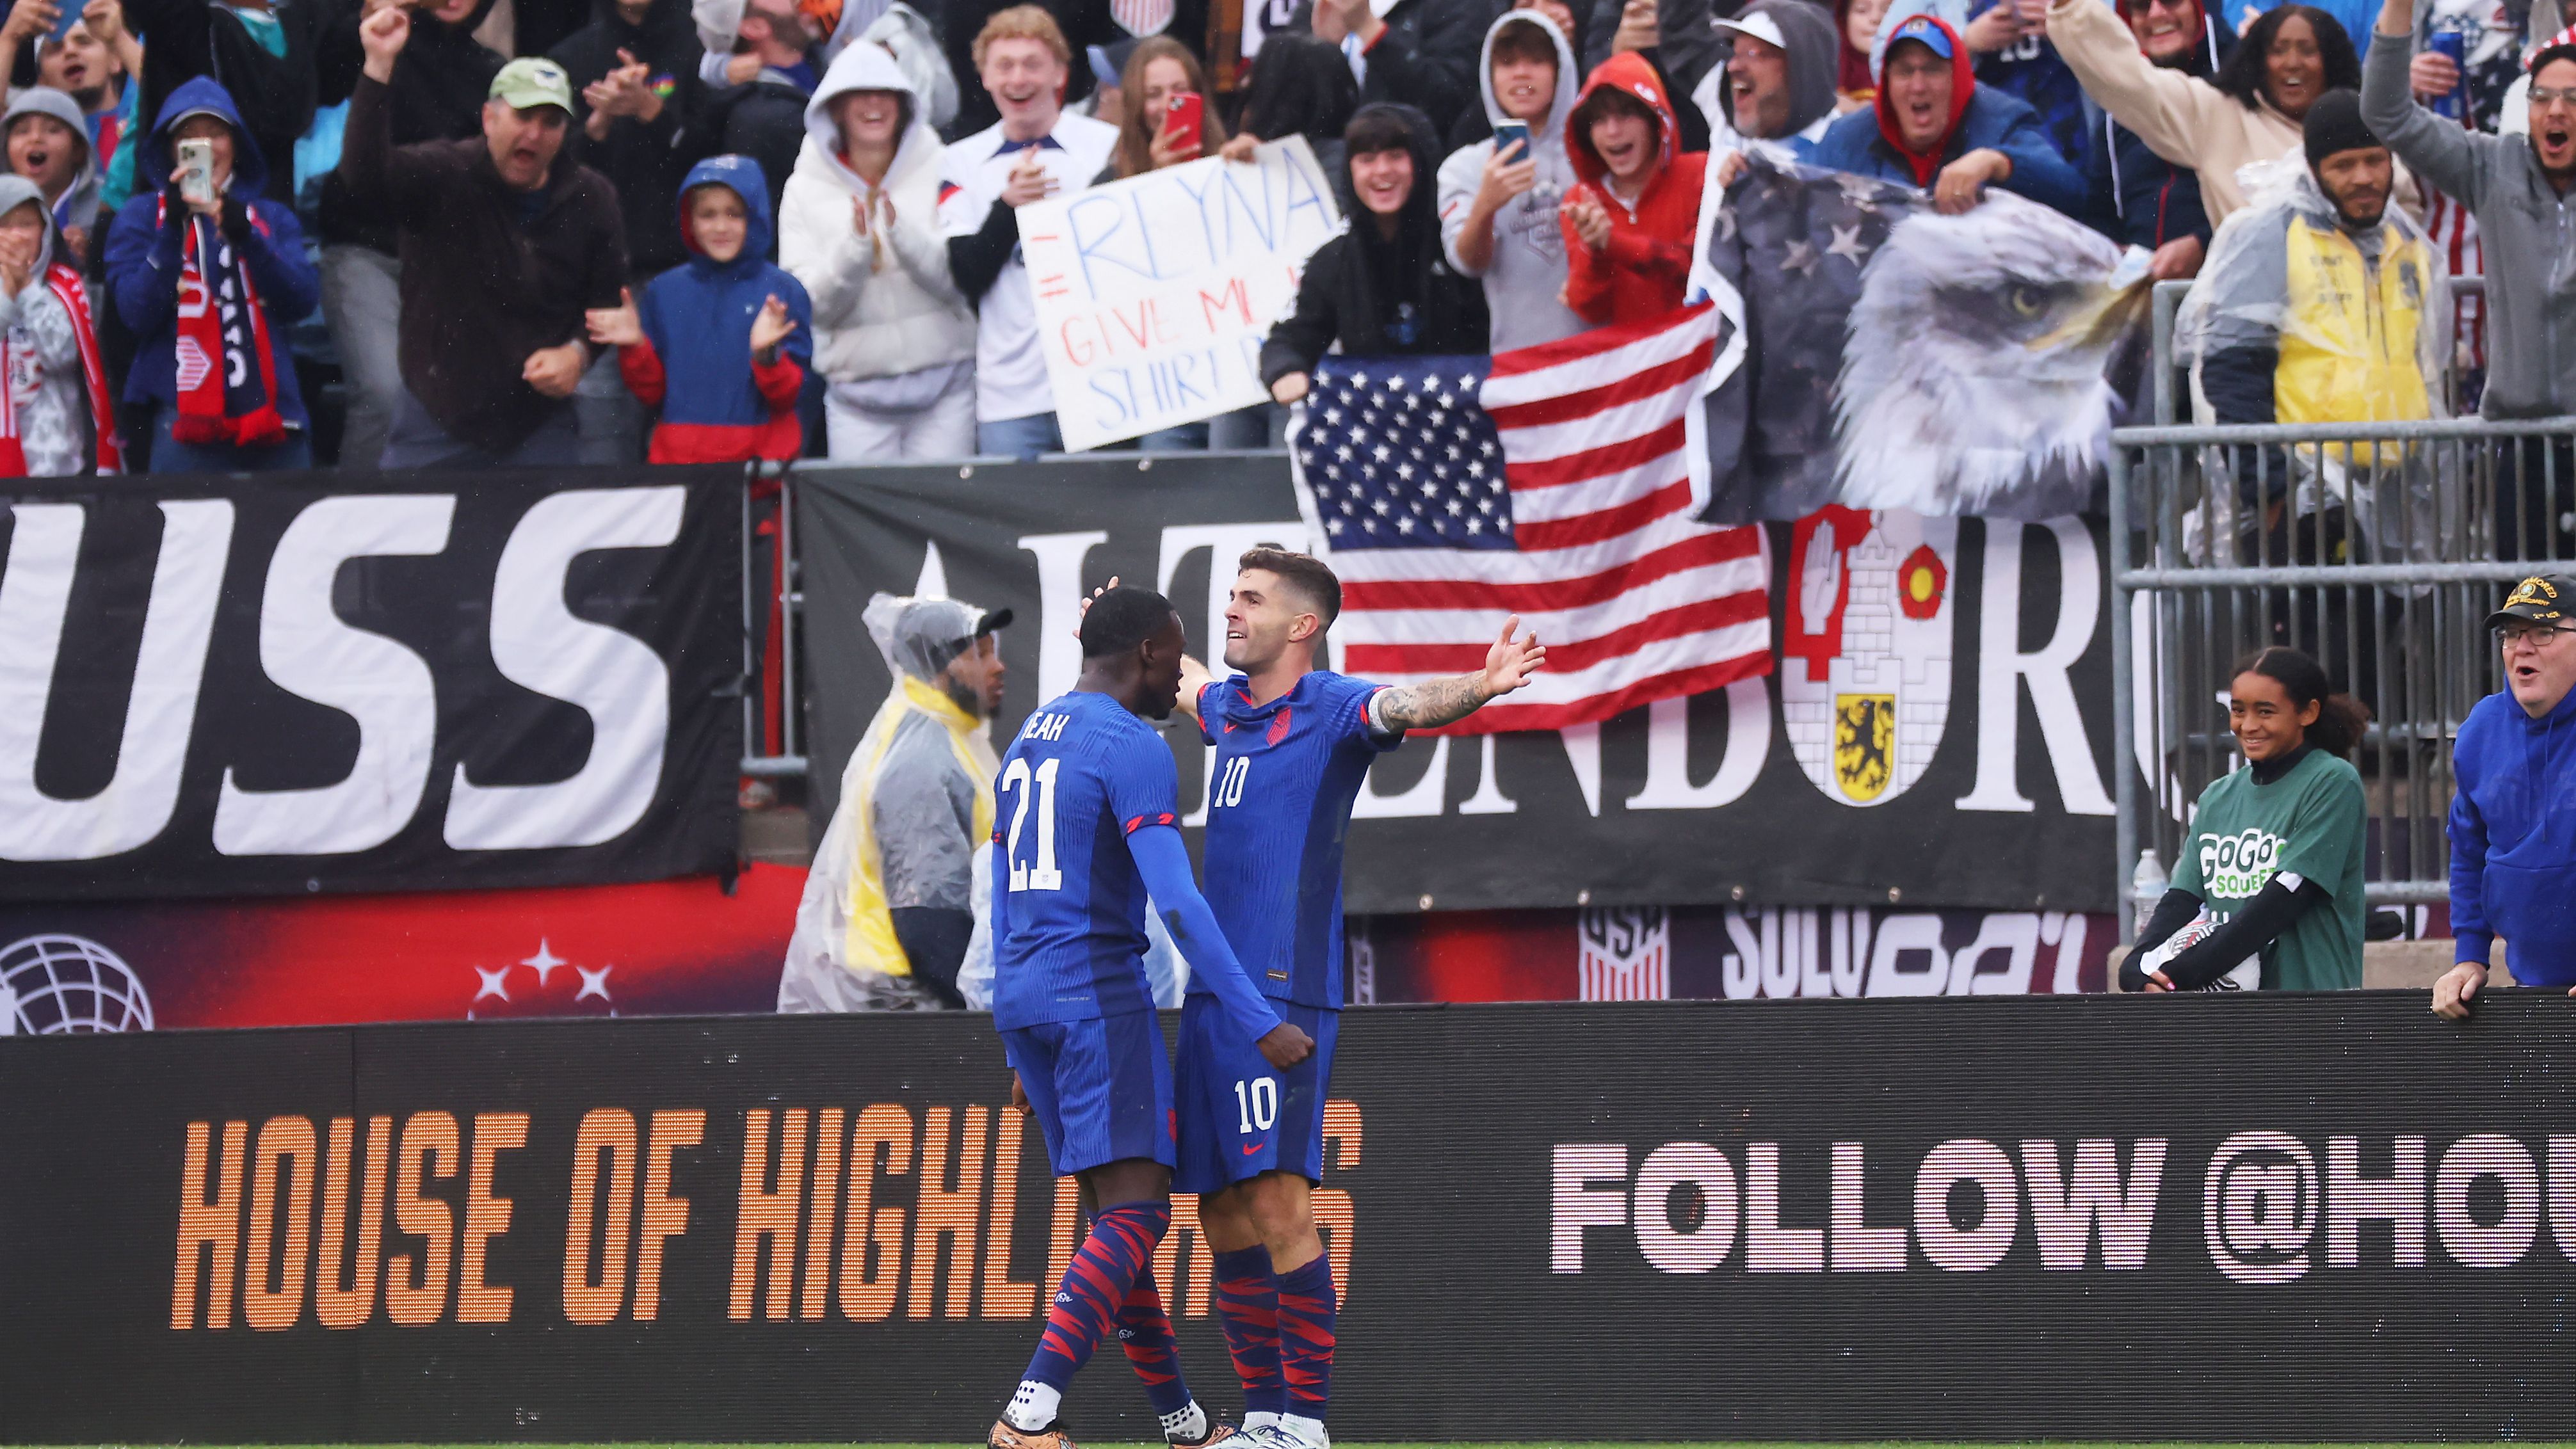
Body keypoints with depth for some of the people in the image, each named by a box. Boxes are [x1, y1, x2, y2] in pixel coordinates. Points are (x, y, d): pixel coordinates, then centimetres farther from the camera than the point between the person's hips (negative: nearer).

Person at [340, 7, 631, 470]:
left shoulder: (590, 200, 5)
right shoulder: (443, 176, -6)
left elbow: (609, 301, 13)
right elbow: (364, 177, -25)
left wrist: (577, 353, -8)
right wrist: (378, 69, -32)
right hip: (437, 417, -2)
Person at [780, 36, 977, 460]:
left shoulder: (939, 171, 0)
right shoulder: (806, 189, 3)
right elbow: (812, 305, -3)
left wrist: (901, 232, -22)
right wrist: (855, 245, -20)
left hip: (943, 388, -1)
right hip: (856, 394, 1)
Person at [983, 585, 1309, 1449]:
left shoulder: (1027, 744, 19)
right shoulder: (1132, 749, -10)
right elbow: (1177, 903, -19)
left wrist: (1023, 1055, 27)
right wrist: (1258, 1025, -19)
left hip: (1022, 997, 9)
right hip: (1100, 993, -9)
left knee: (1120, 1213, 13)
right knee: (1134, 1214, -12)